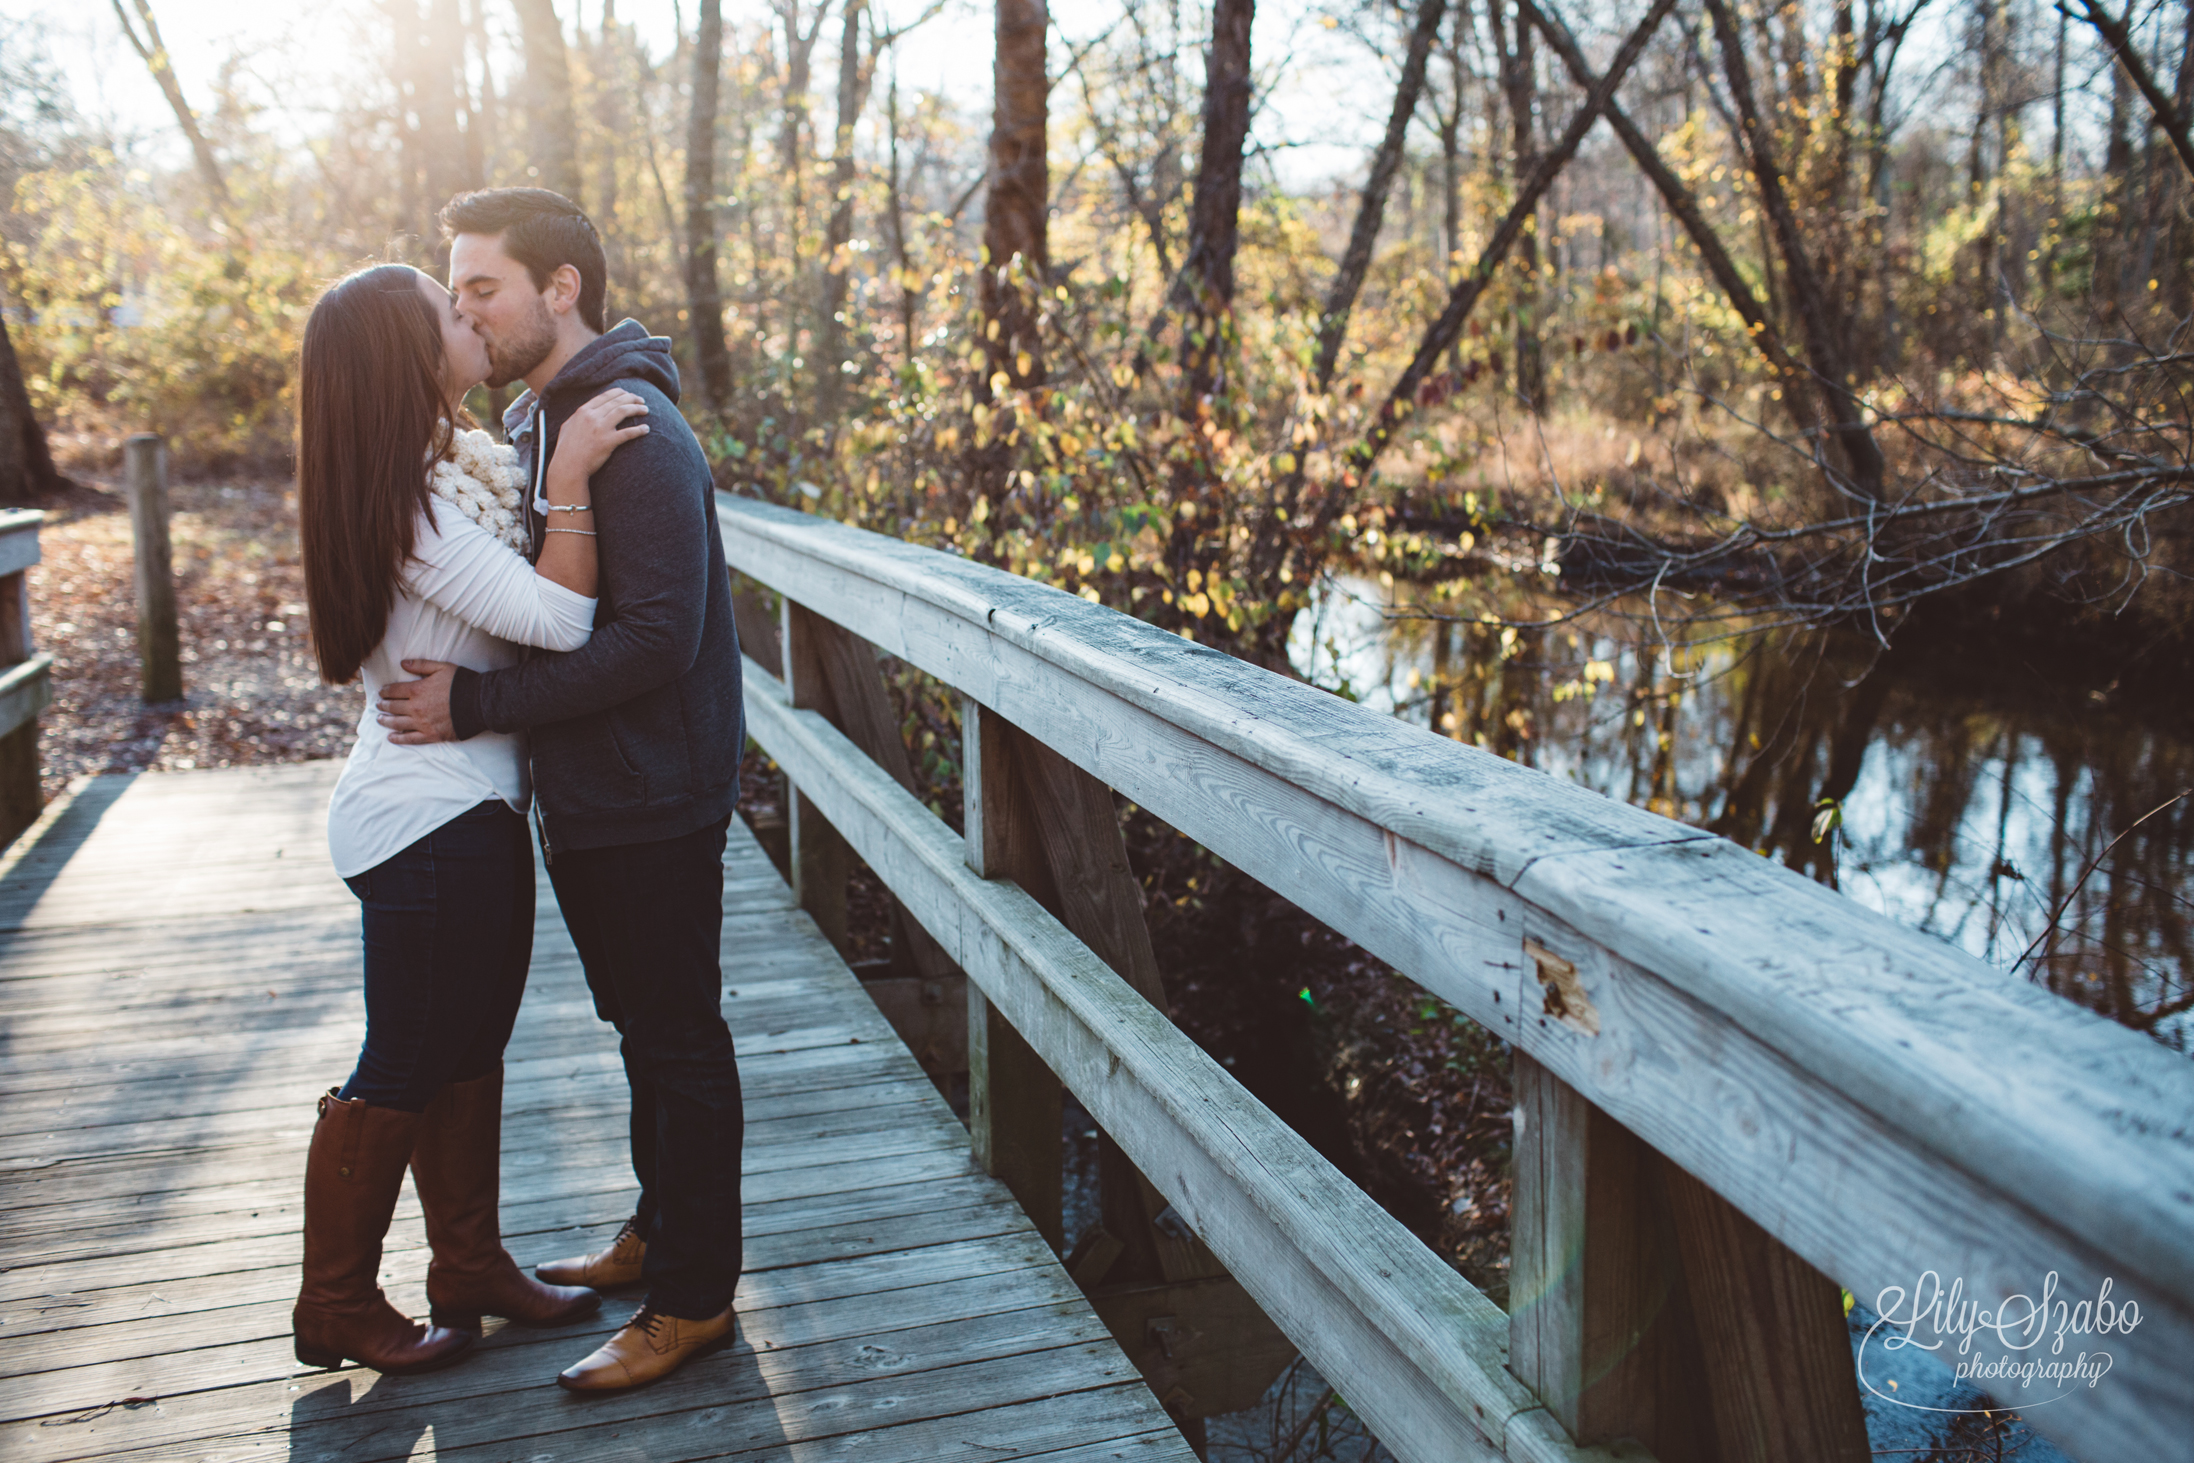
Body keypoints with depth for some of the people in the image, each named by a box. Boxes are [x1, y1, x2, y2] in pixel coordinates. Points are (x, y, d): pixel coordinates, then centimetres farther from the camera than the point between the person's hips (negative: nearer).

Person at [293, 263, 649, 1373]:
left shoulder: (464, 462, 7)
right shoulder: (412, 503, -22)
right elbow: (559, 620, -27)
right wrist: (570, 477, -28)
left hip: (471, 810, 10)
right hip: (429, 822, -10)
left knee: (468, 1045, 18)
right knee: (402, 1072, 4)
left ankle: (471, 1266, 32)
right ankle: (335, 1305, 22)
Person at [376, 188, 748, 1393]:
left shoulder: (633, 434, -20)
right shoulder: (532, 423, 11)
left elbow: (656, 636, -27)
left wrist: (479, 705, -23)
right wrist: (456, 683, 5)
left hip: (651, 805, -9)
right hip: (583, 798, 9)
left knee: (679, 1045, 3)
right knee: (644, 1032, 21)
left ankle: (693, 1297, 16)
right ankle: (658, 1232, 37)